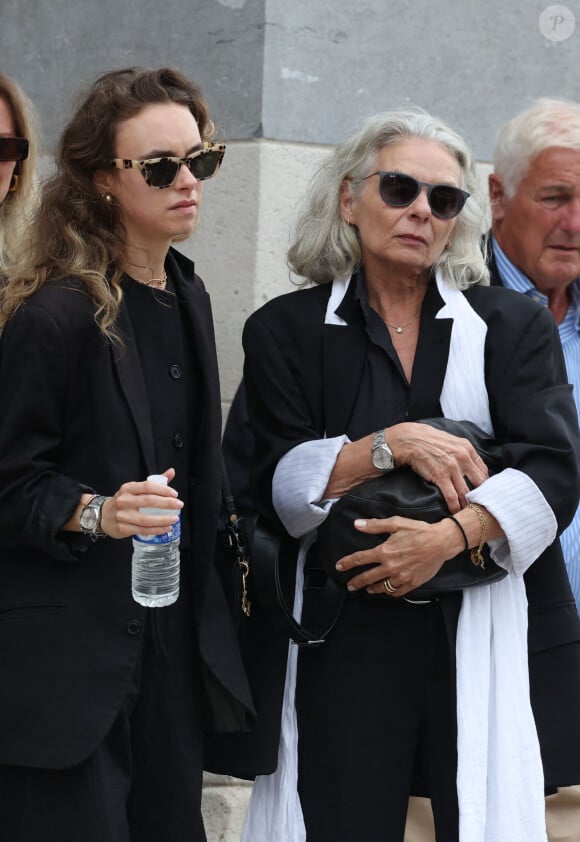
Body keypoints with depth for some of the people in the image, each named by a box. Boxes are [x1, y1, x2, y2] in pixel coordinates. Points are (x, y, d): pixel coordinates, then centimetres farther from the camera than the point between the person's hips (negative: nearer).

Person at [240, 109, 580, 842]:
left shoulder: (516, 326, 9)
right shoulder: (284, 332, 9)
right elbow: (276, 489, -1)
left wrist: (449, 535, -19)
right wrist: (393, 444, -14)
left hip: (495, 640, 0)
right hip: (348, 639, 0)